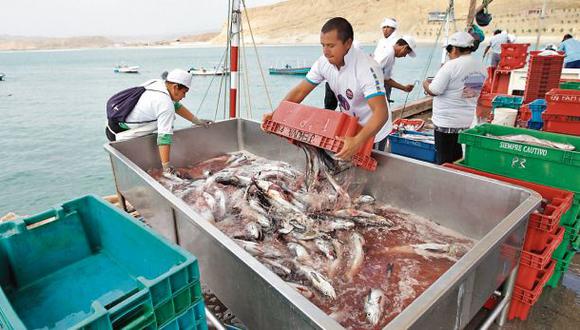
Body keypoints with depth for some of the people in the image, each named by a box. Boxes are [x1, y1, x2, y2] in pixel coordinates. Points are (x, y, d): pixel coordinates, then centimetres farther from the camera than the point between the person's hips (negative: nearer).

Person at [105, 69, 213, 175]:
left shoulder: (156, 82, 1)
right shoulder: (166, 105, -25)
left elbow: (176, 105, 13)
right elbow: (164, 137, -29)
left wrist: (197, 121, 15)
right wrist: (167, 168, -29)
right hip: (118, 134, -9)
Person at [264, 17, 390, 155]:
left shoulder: (366, 68, -32)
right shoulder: (324, 62, -13)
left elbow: (381, 113, -41)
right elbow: (300, 91, -6)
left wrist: (358, 142, -57)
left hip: (372, 132, -5)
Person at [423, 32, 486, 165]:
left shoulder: (451, 65, -16)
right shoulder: (481, 67, 6)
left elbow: (434, 91, -17)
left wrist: (426, 84, 5)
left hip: (446, 121, -7)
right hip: (467, 120, 7)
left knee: (444, 160, 3)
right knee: (456, 157, 19)